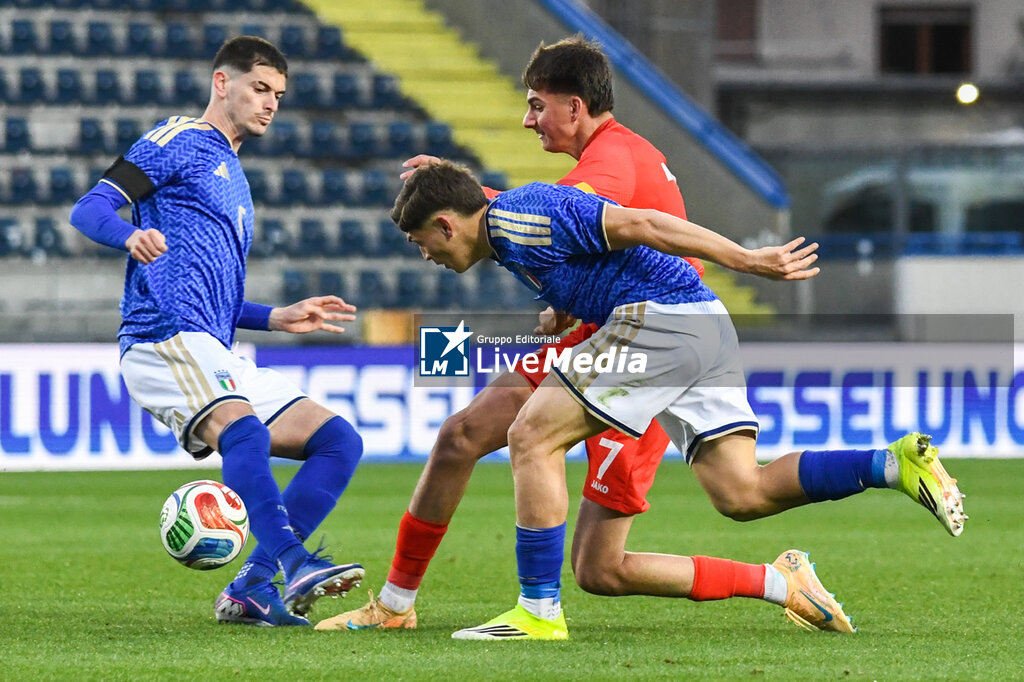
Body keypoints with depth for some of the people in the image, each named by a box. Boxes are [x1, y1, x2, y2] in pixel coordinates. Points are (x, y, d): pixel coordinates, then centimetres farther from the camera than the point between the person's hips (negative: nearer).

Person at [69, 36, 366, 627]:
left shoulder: (233, 178, 31)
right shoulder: (180, 142, 5)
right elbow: (89, 210, -8)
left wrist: (278, 318, 22)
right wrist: (132, 235, -29)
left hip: (218, 356, 9)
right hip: (164, 339, -9)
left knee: (340, 441, 0)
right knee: (244, 428, -35)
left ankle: (253, 588, -9)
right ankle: (294, 563, -49)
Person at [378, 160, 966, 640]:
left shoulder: (518, 219, -9)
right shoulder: (509, 221, 20)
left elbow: (636, 224, -14)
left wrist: (749, 260, -15)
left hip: (659, 316, -10)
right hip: (706, 322, 10)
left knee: (533, 437, -6)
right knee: (741, 493, 1)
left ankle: (540, 610, -6)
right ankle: (896, 463, -9)